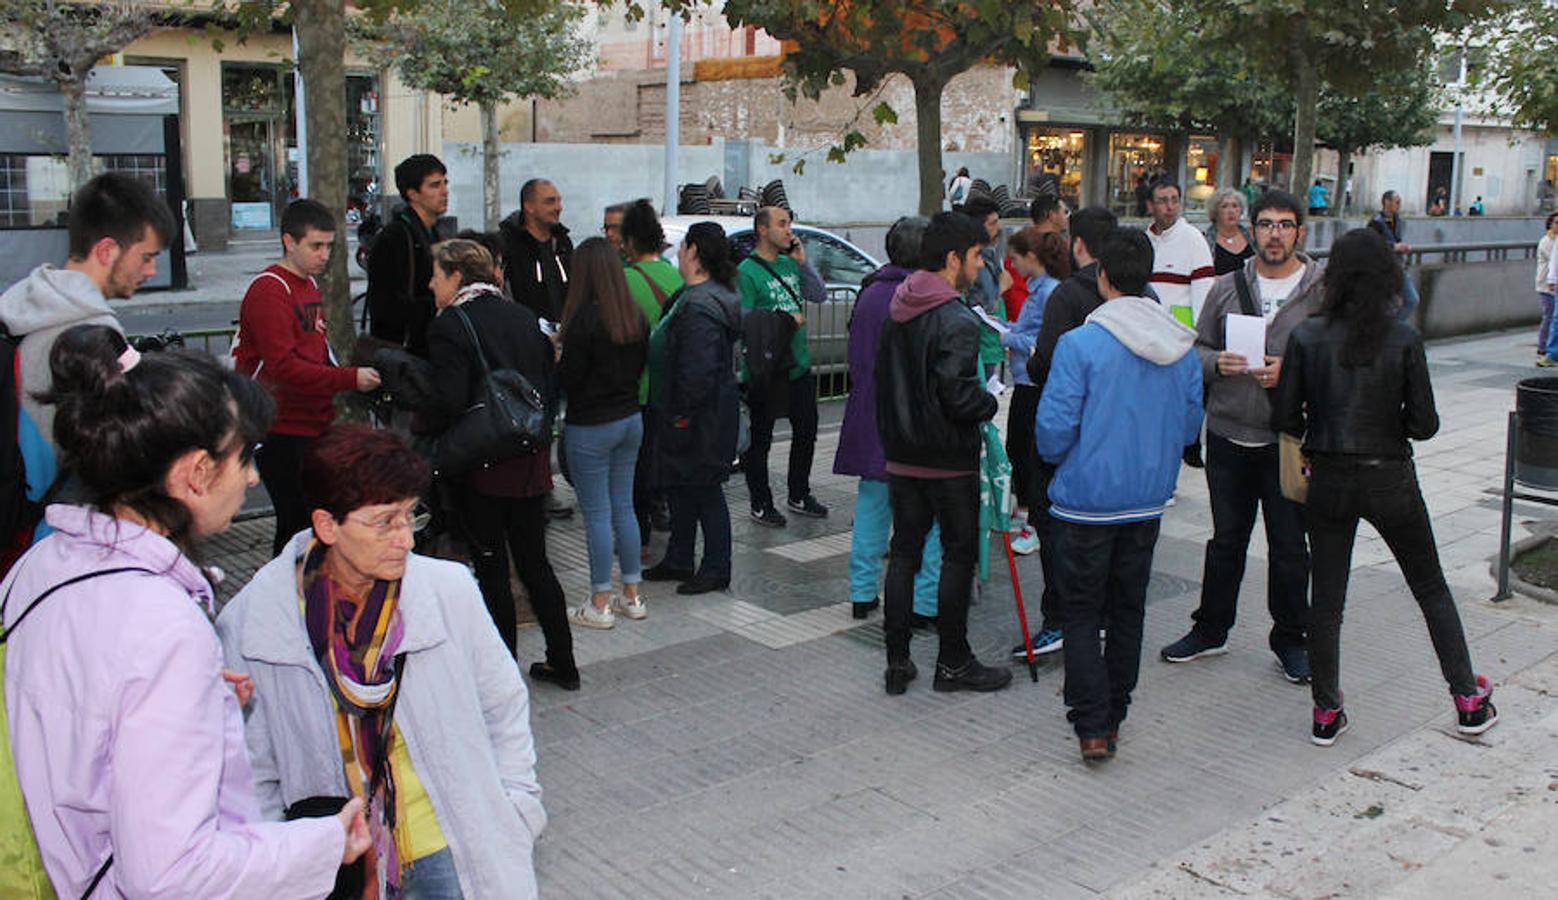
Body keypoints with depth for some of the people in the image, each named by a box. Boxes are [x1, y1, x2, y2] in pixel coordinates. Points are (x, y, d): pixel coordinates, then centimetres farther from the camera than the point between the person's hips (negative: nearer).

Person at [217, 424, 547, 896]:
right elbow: (251, 773, 0)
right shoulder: (251, 623, -12)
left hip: (454, 848, 1)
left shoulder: (450, 590, -10)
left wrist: (515, 813, 1)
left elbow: (504, 706, 3)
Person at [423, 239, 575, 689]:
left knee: (492, 570, 4)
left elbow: (449, 402, -20)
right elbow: (551, 385, 9)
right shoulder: (525, 318, 9)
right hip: (530, 464, 6)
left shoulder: (450, 326, -12)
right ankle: (563, 664, 21)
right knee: (534, 561, 15)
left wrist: (424, 433, -3)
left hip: (481, 465, -6)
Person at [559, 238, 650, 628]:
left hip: (591, 427, -7)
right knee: (624, 507, 15)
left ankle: (600, 604, 9)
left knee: (597, 513, 1)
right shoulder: (635, 315, 1)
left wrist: (558, 356, 1)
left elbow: (569, 378, -16)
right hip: (631, 419, 7)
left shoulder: (584, 319, -20)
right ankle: (632, 596, 22)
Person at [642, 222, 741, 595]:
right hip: (686, 415, 11)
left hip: (703, 422, -11)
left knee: (704, 491, 0)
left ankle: (715, 570, 12)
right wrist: (675, 413, 19)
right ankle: (679, 561, 31)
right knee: (679, 487, 18)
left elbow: (698, 371, -29)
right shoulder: (690, 297, 11)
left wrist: (682, 414, -21)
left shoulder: (700, 307, -24)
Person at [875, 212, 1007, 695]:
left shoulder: (897, 310, 8)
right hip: (948, 458, -7)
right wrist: (993, 403, -6)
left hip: (901, 452, 7)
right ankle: (953, 663, 14)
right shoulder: (957, 320, -18)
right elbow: (958, 395, -24)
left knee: (903, 551, 12)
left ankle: (897, 662, 16)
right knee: (958, 553, 5)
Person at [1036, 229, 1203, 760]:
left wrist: (1056, 456, 5)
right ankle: (1113, 715, 28)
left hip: (1086, 500, -5)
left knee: (1081, 615, 6)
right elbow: (1190, 426, 8)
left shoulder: (1080, 344, -17)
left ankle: (1092, 727, 1)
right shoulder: (1183, 348, 0)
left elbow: (1053, 431, -17)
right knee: (1128, 612, 17)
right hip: (1148, 500, 5)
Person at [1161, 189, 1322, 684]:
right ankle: (1211, 629, 29)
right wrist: (1218, 362, -10)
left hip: (1289, 440, -3)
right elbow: (1198, 348, 11)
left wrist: (1290, 373, -18)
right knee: (1226, 538, 15)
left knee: (1289, 545, 7)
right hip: (1228, 434, 3)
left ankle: (1290, 639, 23)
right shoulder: (1227, 287, 7)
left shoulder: (1322, 291, -3)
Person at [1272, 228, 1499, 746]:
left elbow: (1284, 417, -6)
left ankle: (1327, 713, 15)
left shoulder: (1306, 338, -7)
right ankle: (1470, 702, 24)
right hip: (1390, 480, 0)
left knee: (1326, 598, 10)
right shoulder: (1404, 340, -9)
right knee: (1431, 589, 17)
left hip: (1329, 481, 1)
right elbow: (1424, 424, -8)